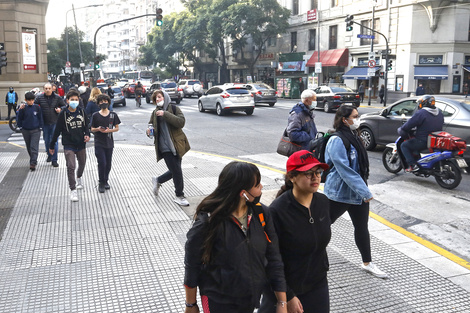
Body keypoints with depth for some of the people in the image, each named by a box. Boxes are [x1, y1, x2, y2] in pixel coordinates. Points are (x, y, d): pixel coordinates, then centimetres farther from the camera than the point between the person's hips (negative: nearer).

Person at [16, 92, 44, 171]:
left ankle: (33, 163, -15)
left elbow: (40, 117, 4)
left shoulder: (37, 107, -3)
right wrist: (20, 110, -12)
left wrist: (40, 127, 3)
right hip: (26, 131, 3)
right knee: (29, 147, 13)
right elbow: (19, 118, 2)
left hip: (35, 130, -3)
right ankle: (33, 160, 29)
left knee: (34, 147, -11)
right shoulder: (23, 108, 0)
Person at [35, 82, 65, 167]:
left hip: (55, 123, -2)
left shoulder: (57, 98, -1)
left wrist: (60, 109, -9)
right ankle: (49, 155, 37)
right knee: (46, 141, 15)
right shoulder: (39, 97, 0)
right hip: (45, 123, 2)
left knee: (54, 141, -4)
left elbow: (64, 106, 9)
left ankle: (54, 160, 2)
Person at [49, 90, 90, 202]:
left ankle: (79, 178, 50)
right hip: (69, 145, -4)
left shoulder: (81, 112, 1)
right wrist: (52, 145, 2)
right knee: (71, 167, -12)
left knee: (82, 164, 19)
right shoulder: (63, 114, -8)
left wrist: (87, 135, -7)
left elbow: (86, 125, 14)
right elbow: (57, 131, -2)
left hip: (81, 144, 4)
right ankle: (73, 190, -4)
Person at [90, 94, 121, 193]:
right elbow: (92, 129, 5)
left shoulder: (113, 115, 3)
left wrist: (109, 130, -12)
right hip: (99, 143, -2)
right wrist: (98, 129, -16)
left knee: (108, 164, 9)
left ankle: (105, 181, 29)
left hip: (109, 143, 2)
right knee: (102, 163, -9)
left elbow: (117, 128, 6)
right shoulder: (95, 115, 0)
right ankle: (101, 183, 6)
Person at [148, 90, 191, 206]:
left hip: (176, 144, 1)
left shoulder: (174, 109, -1)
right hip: (165, 147, -1)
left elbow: (181, 122, -16)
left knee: (175, 171, 10)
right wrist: (149, 130, -6)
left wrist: (165, 114, -22)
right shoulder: (155, 113, 6)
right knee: (177, 171, -4)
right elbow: (151, 125, 18)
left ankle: (158, 181, 37)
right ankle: (179, 196, 13)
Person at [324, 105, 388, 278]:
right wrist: (364, 191, -25)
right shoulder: (337, 140, -20)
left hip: (358, 193, 8)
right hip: (339, 193, -8)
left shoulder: (354, 137, 8)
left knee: (362, 228, 15)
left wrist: (363, 189, 17)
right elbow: (345, 170, -26)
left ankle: (367, 263, 29)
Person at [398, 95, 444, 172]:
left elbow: (409, 125, -14)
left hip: (424, 142, -9)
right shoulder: (439, 113, 10)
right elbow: (441, 125, 24)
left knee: (404, 145, 4)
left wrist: (400, 130, 3)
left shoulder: (420, 113, -15)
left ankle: (413, 165, -8)